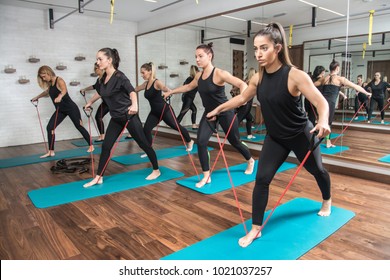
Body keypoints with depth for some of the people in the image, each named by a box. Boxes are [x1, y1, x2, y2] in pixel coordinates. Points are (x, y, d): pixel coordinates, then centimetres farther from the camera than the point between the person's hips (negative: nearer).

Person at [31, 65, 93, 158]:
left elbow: (64, 90, -38)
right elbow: (47, 92, 30)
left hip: (71, 108, -8)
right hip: (60, 110, 8)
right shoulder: (50, 84, 7)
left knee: (79, 126, 1)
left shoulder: (59, 80, -16)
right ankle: (51, 151, 3)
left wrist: (60, 97, -59)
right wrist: (37, 97, 41)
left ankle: (91, 146, 16)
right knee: (50, 127, -3)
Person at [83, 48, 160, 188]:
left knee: (143, 143, 3)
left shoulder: (119, 76, -18)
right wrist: (90, 102, 41)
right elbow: (101, 92, 26)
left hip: (129, 116, -8)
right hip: (116, 118, 8)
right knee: (106, 146, 6)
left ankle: (156, 170, 21)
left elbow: (132, 91, -35)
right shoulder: (104, 78, 5)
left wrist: (134, 105, -56)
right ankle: (98, 177, 17)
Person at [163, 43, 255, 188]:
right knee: (201, 142, -12)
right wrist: (171, 92, 23)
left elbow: (243, 84, -27)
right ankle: (206, 176, 1)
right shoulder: (199, 76, 0)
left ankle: (250, 161, 43)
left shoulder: (219, 73, -21)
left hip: (225, 113, -5)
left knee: (234, 141, 11)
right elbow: (188, 86, 21)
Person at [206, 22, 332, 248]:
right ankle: (256, 229, 7)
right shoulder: (259, 78, -8)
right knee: (262, 179, -5)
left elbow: (321, 102, -32)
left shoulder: (295, 75, -25)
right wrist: (218, 109, 12)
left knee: (317, 170, 21)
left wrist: (323, 122, -53)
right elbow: (242, 98, 9)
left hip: (301, 135, -4)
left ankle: (327, 201, 55)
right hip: (275, 138, 4)